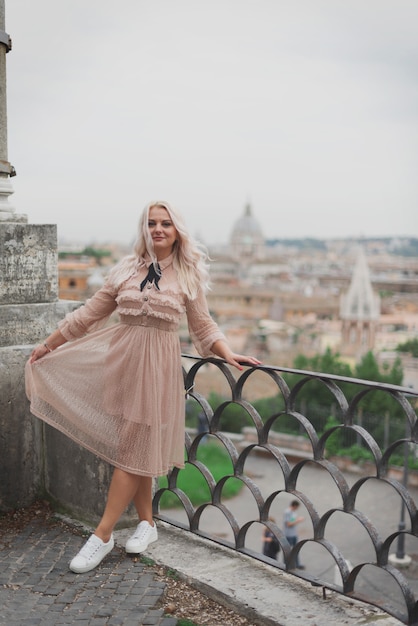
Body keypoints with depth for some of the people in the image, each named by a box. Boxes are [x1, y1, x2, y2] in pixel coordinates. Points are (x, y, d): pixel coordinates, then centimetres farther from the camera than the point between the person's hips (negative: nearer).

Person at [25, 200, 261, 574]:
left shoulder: (189, 276, 2)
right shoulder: (126, 269, 5)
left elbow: (204, 326, 7)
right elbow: (90, 313, 9)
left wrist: (228, 355, -8)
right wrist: (48, 345, 11)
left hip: (158, 363, -2)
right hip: (121, 357, 2)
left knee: (134, 449, -2)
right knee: (135, 446, 8)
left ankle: (103, 535, 2)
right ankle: (146, 523, 22)